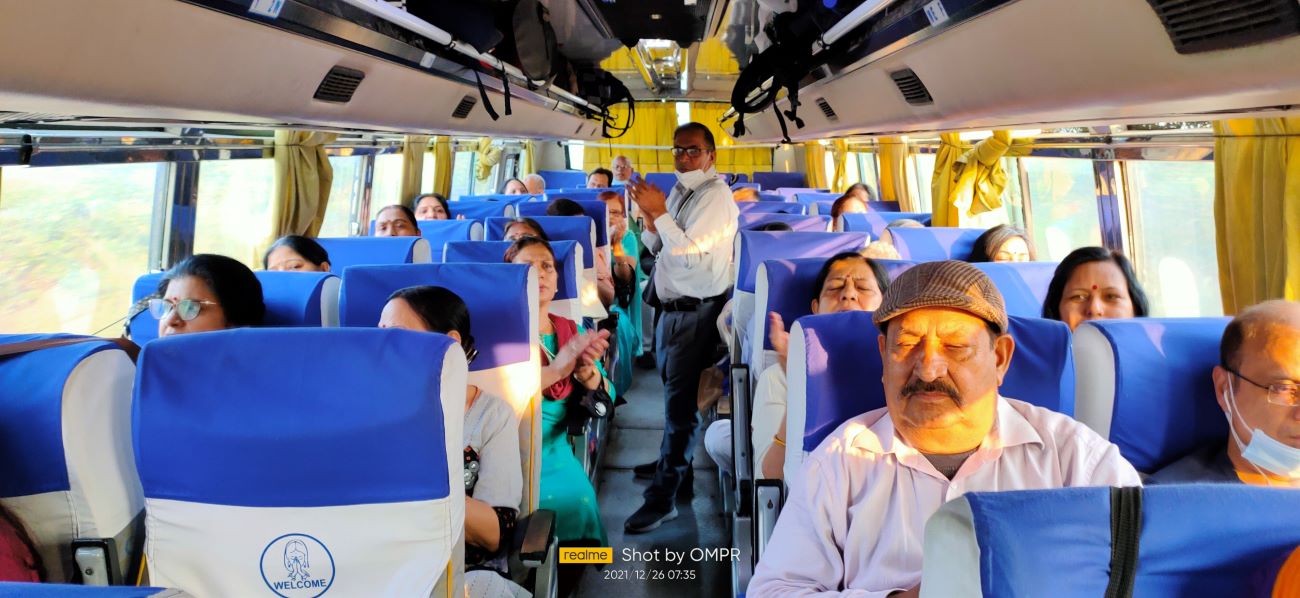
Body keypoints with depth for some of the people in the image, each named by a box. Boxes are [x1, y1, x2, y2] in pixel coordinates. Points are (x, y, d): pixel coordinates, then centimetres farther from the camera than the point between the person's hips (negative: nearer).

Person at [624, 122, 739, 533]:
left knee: (680, 400, -5)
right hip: (671, 307, 9)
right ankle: (674, 459, 42)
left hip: (695, 312, -9)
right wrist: (650, 220, -5)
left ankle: (663, 497, 1)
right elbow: (658, 247, 14)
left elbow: (692, 256, -25)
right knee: (673, 391, 22)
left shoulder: (716, 196, -16)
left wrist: (660, 212, -23)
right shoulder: (679, 191, 11)